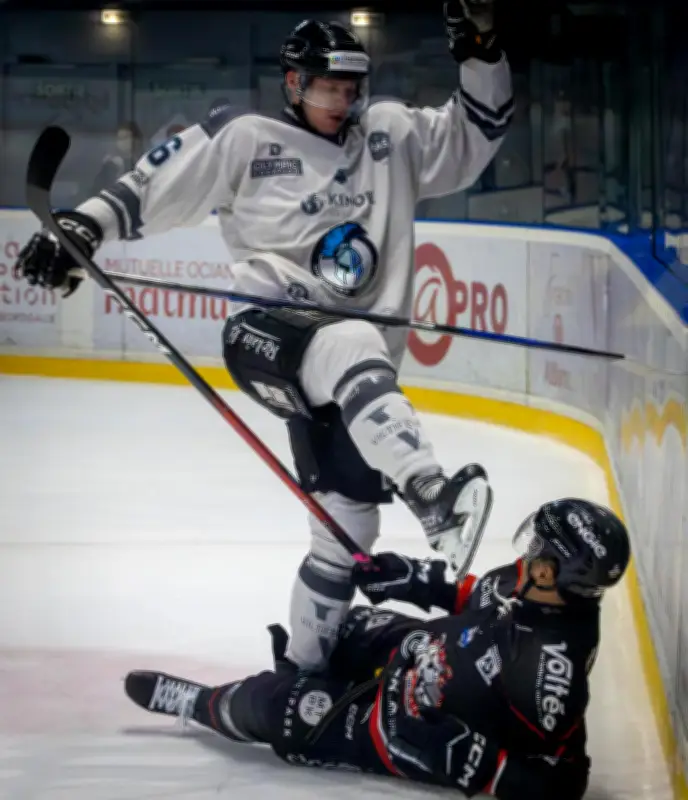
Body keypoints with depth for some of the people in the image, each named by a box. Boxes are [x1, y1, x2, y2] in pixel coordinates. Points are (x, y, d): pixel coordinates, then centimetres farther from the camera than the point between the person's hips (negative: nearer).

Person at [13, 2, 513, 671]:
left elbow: (475, 133, 17)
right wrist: (85, 225, -7)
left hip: (358, 360, 5)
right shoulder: (246, 140, 4)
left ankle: (303, 668, 16)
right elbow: (158, 184, 4)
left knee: (347, 526, 2)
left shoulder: (392, 135, 14)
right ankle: (434, 498, -57)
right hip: (267, 335, -5)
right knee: (353, 350, -39)